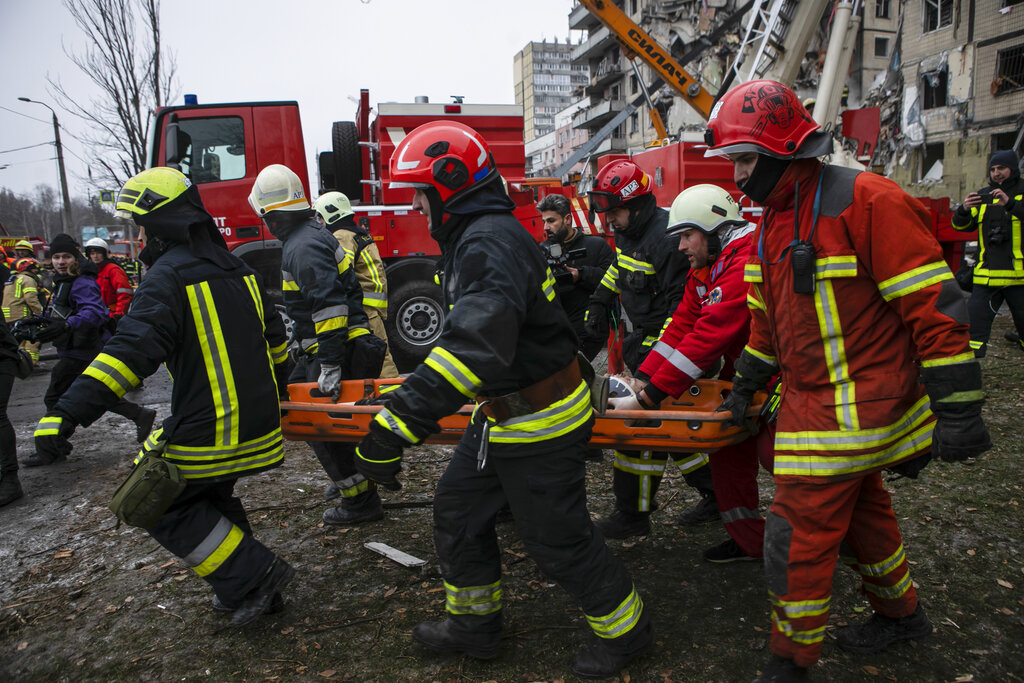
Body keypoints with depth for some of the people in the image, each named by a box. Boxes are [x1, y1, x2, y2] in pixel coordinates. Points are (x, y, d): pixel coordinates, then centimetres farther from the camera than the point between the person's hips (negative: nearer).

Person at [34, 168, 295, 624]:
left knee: (160, 504, 8)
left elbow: (132, 350, -25)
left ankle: (253, 574, 5)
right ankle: (248, 587, 29)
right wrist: (271, 389, 33)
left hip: (209, 431, -8)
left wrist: (69, 411, -26)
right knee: (208, 494, 25)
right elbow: (273, 335, 19)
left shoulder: (168, 277, -13)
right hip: (258, 420, 9)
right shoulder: (236, 267, 12)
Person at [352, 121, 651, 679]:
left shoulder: (492, 241, -25)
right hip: (504, 416, 10)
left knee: (556, 538, 5)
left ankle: (626, 630, 29)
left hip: (540, 425, -10)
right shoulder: (475, 237, 10)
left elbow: (475, 346, -39)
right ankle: (475, 625, 36)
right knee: (458, 509, 17)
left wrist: (394, 427, -42)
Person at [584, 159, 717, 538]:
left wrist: (654, 351, -24)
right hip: (645, 337, 10)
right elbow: (617, 269, 28)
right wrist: (599, 303, 25)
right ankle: (716, 494, 27)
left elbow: (683, 305, -24)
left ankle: (633, 515, 7)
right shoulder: (628, 232, 7)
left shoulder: (666, 239, -23)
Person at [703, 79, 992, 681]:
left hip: (858, 405, -9)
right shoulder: (772, 223, 9)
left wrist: (958, 409, -18)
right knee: (858, 509, 24)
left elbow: (934, 305, -18)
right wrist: (745, 387, 24)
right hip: (811, 400, 9)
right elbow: (769, 319, 20)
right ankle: (902, 613, 47)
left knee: (799, 535, -3)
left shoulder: (867, 201, -18)